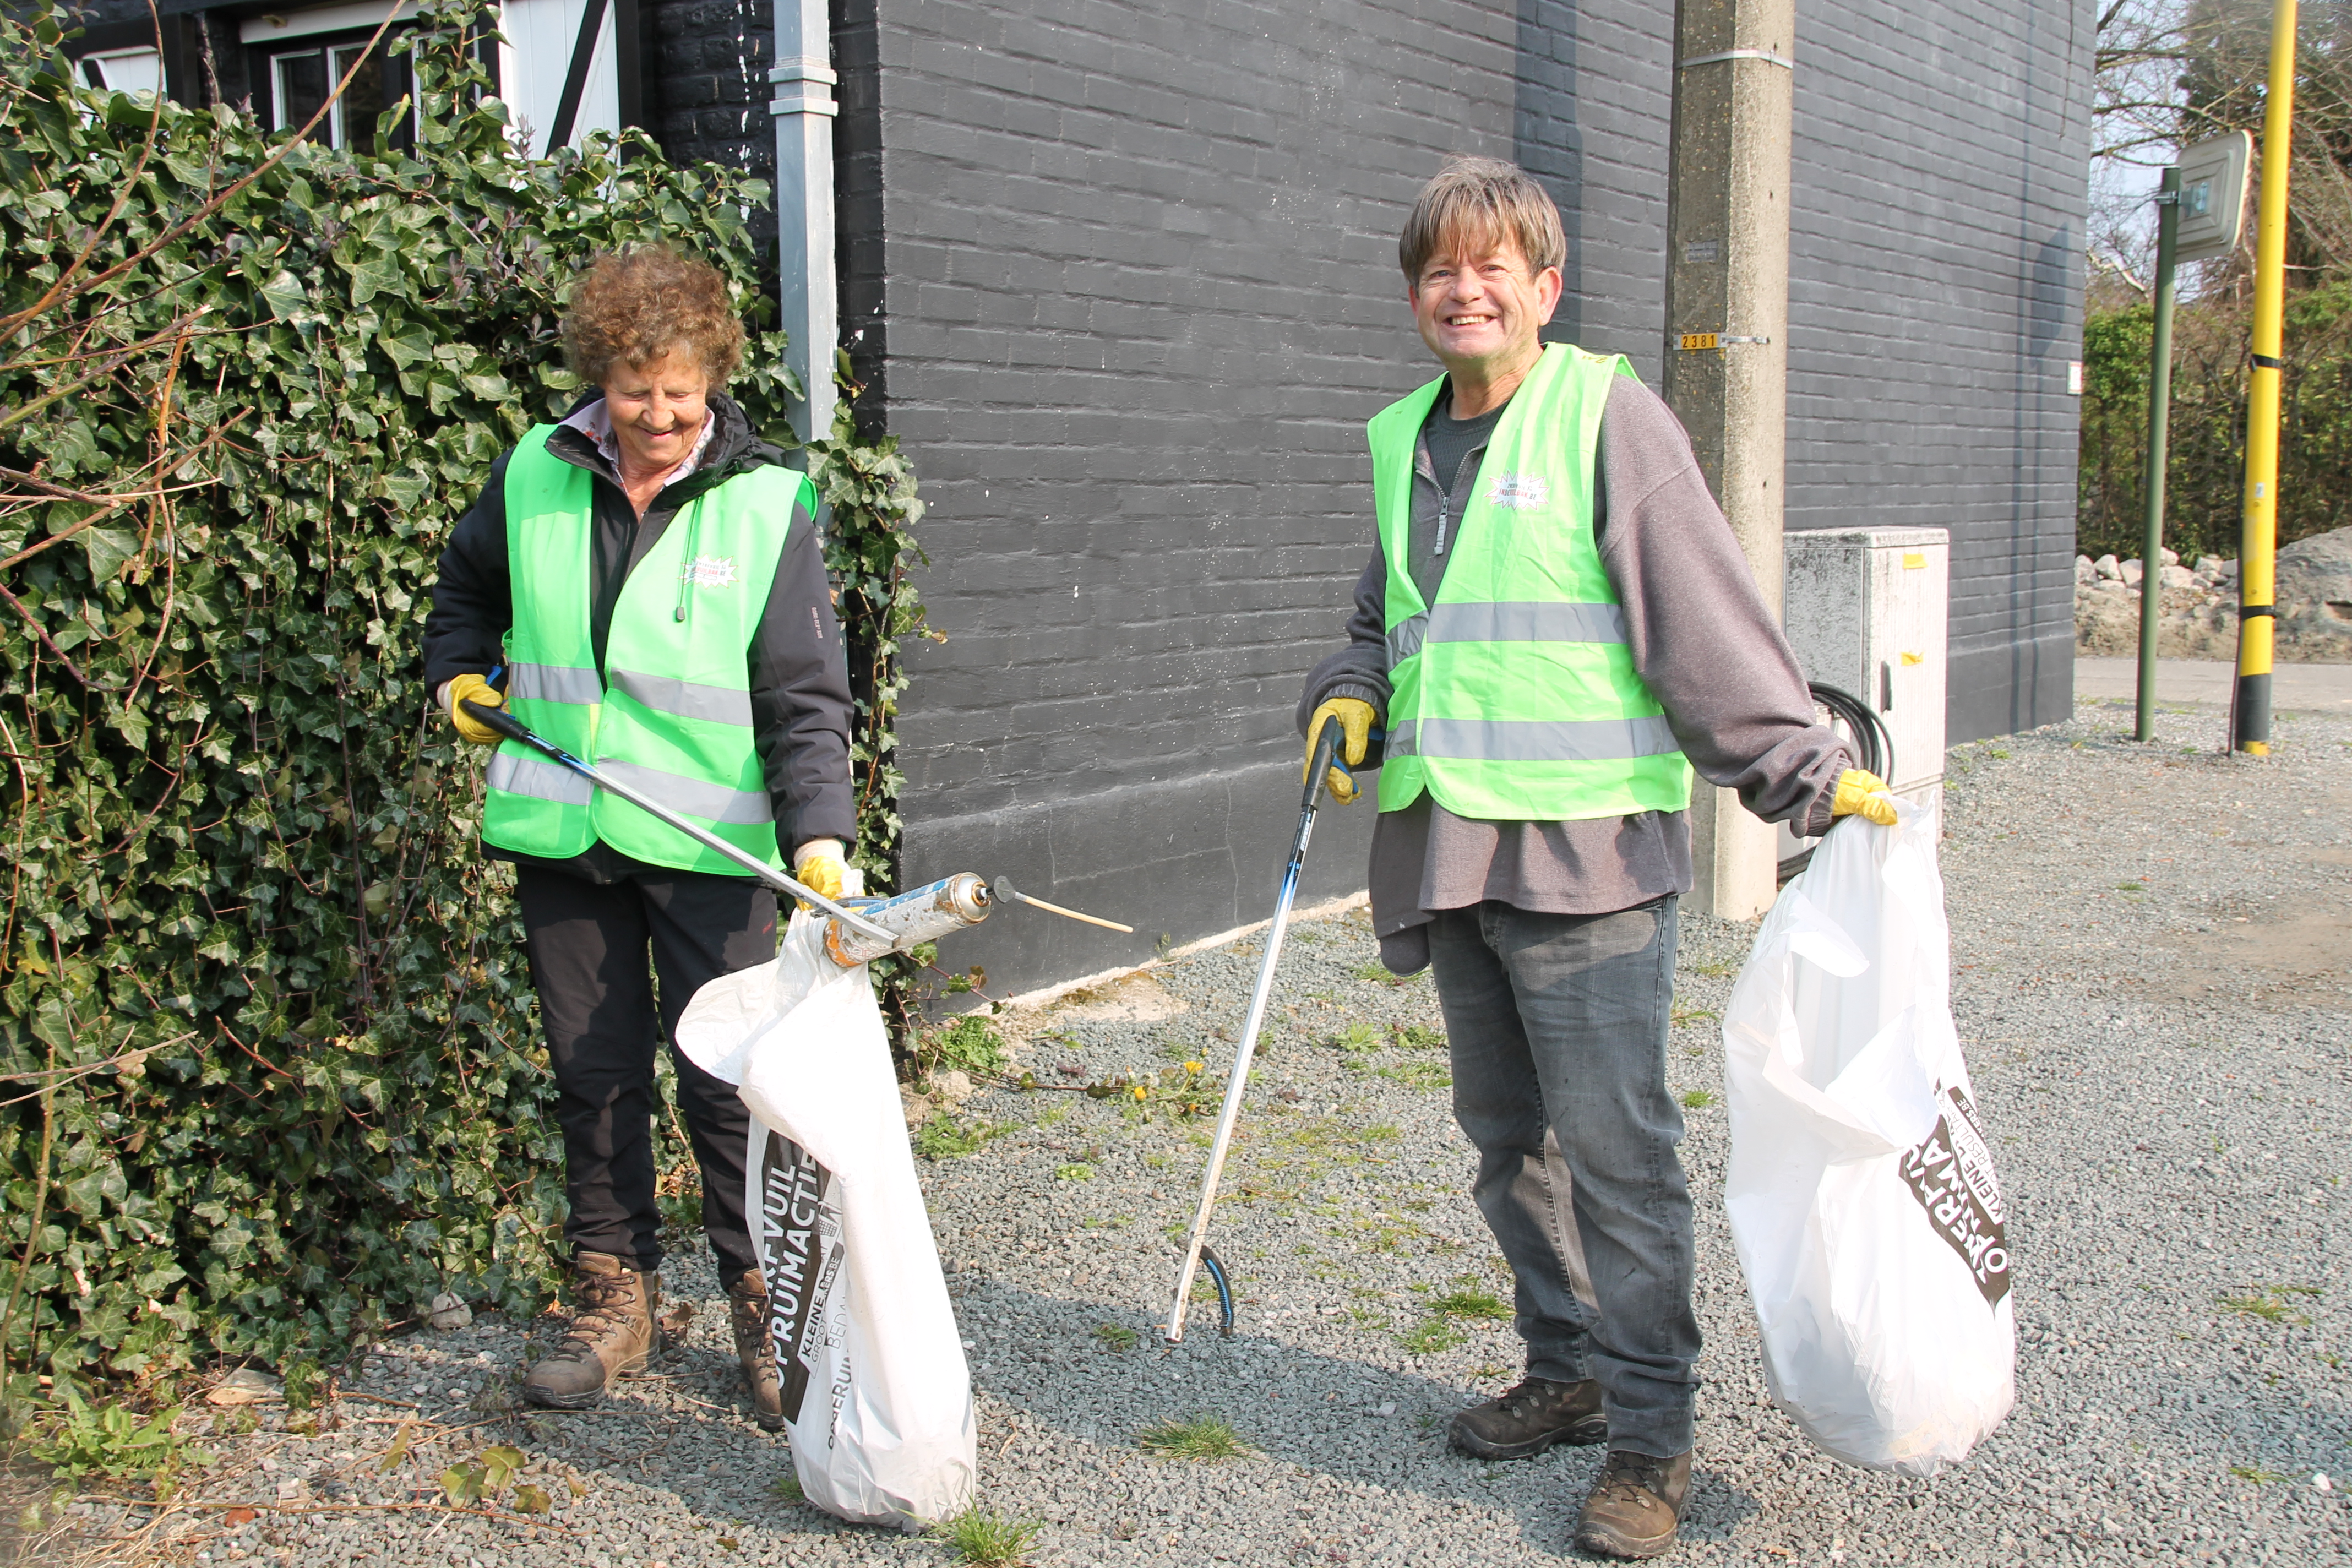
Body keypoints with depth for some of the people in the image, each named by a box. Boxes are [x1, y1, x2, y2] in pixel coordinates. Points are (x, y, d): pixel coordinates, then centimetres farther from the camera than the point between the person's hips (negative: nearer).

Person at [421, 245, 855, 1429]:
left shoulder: (767, 506, -6)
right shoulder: (531, 478, 3)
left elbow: (808, 699, -10)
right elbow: (467, 585, 27)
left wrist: (820, 838, -21)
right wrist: (462, 675, 11)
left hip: (709, 842, -3)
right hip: (561, 833, 3)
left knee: (726, 1079, -1)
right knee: (593, 1074, 12)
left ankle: (765, 1306, 17)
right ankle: (613, 1298, 28)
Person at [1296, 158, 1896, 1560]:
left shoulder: (1607, 415, -5)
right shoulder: (1404, 439, 15)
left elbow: (1707, 613, -10)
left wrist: (1806, 771, -14)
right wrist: (1354, 691, 7)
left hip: (1585, 845, -7)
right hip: (1449, 850, 7)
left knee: (1615, 1143, -4)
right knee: (1509, 1131, 16)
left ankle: (1651, 1433, 8)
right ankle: (1569, 1372, 32)